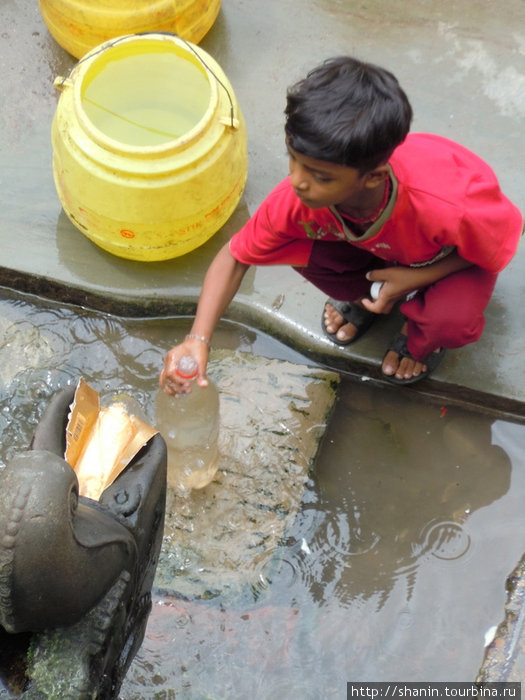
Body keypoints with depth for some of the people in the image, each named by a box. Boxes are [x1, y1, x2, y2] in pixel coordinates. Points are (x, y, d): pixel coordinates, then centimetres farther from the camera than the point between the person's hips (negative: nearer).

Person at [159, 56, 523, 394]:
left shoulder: (451, 205, -44)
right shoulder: (299, 196, -33)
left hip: (456, 256, -2)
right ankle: (361, 295, 9)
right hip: (380, 245, 3)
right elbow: (235, 256, -19)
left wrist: (417, 277, -28)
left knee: (450, 321, -34)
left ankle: (420, 338, 6)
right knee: (300, 249, -25)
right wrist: (198, 338, -34)